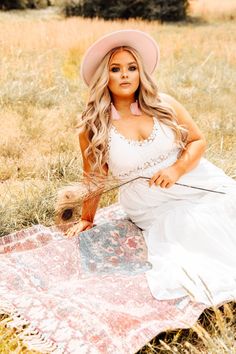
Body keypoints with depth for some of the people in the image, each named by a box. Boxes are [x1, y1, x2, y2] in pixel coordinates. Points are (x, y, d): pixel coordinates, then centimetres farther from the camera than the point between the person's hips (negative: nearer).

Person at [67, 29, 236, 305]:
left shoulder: (163, 105, -2)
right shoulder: (93, 128, -5)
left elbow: (198, 141, 4)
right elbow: (93, 178, 7)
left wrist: (177, 169, -15)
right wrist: (87, 219, 14)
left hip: (200, 184, 3)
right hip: (154, 210, -3)